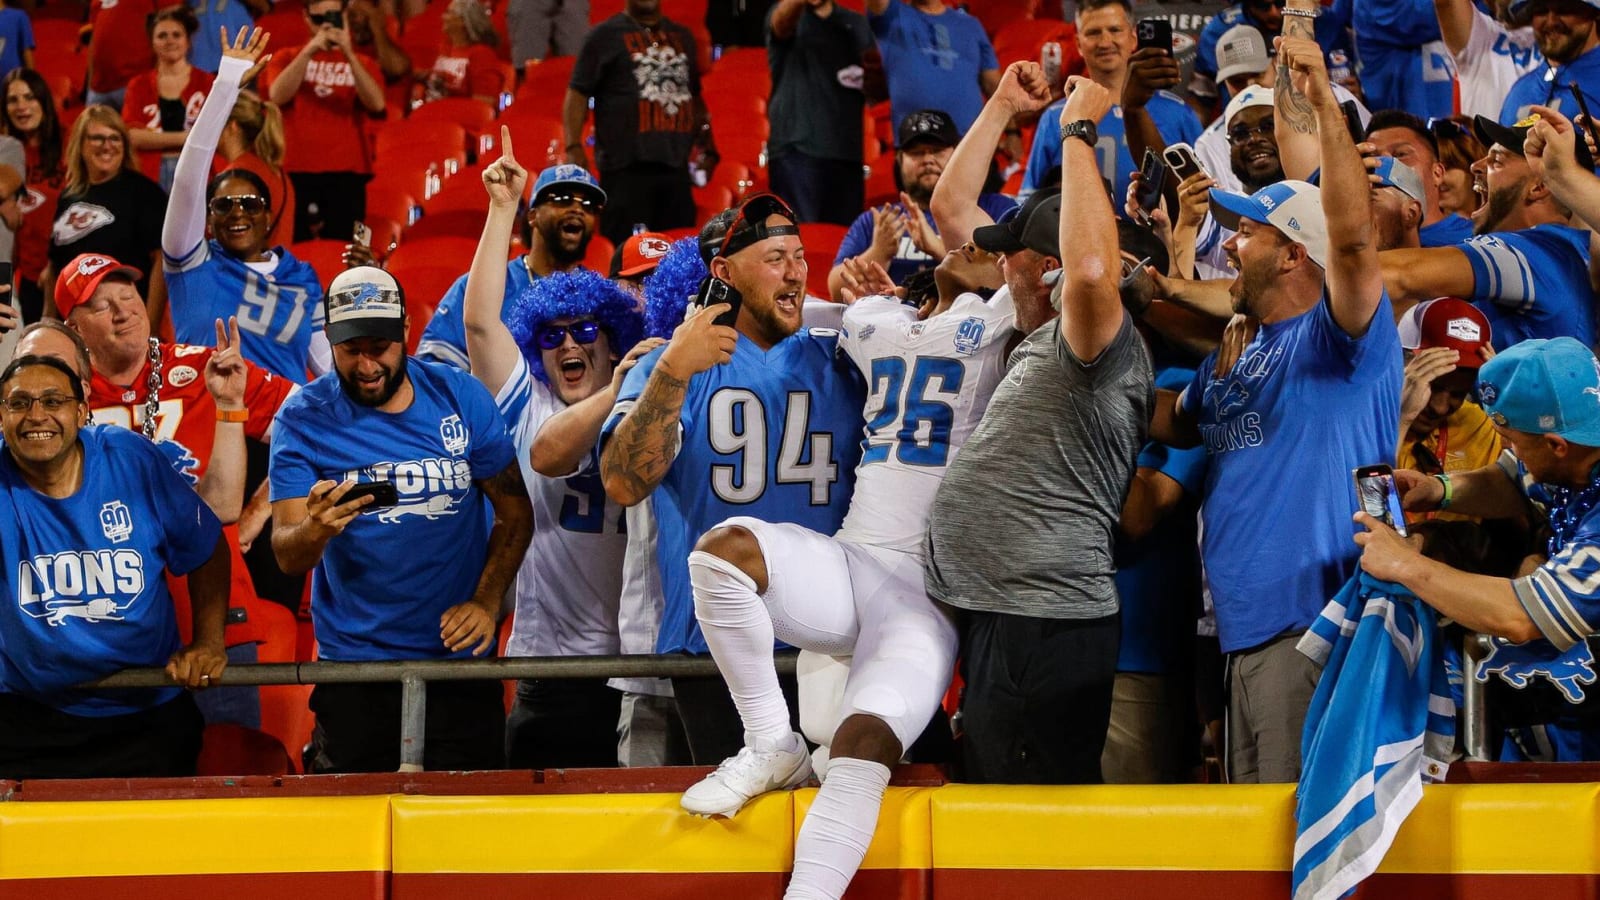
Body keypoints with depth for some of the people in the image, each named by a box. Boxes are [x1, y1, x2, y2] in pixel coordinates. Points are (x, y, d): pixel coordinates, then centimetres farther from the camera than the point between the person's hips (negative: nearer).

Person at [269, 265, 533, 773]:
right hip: (354, 668, -1)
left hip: (459, 658, 1)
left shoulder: (461, 398, -2)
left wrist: (486, 602, -10)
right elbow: (287, 556, -10)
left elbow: (515, 513, 4)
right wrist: (315, 530, -33)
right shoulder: (303, 420, -5)